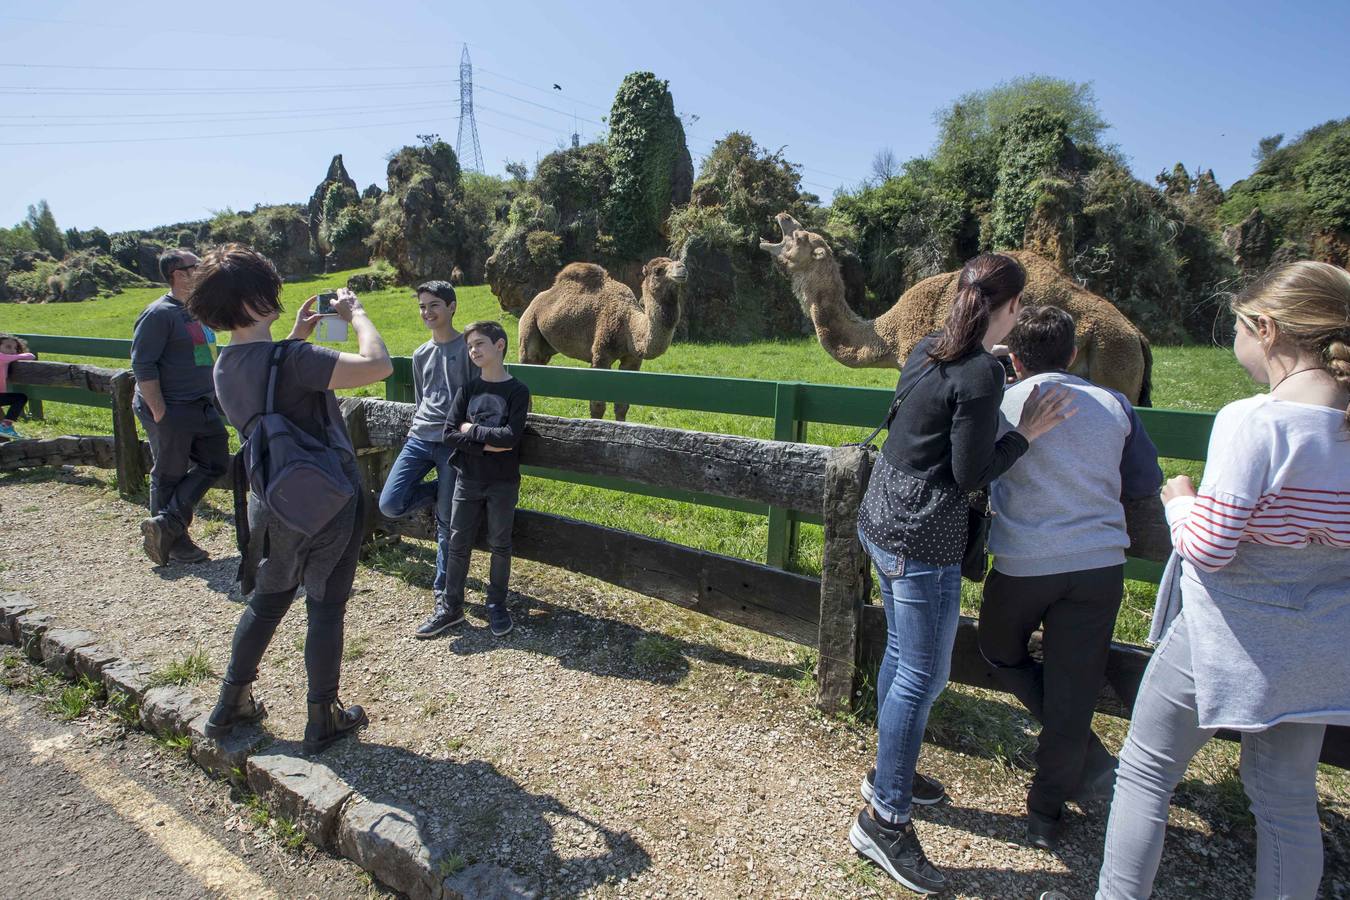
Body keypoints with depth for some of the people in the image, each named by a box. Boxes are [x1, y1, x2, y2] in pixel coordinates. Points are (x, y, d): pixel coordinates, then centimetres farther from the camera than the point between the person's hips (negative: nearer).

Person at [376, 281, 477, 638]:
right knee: (390, 504, -12)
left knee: (447, 522, -2)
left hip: (454, 443, -5)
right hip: (419, 438, 5)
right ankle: (440, 492, 15)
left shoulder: (468, 347, -1)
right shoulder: (420, 355, 17)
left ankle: (443, 594, 9)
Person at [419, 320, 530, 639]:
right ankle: (450, 606, 22)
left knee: (500, 545, 9)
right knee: (457, 544, 9)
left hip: (503, 483, -3)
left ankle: (497, 604, 25)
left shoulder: (517, 391, -8)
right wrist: (486, 444, -16)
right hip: (468, 480, 3)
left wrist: (472, 429, -10)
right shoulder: (468, 389, 2)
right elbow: (450, 433, -5)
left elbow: (511, 436, -19)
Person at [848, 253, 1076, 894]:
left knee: (901, 654, 21)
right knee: (923, 675, 1)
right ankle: (883, 820, 13)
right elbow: (971, 474, -16)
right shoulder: (981, 373, -18)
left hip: (882, 521, 10)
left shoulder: (928, 350, 7)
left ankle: (888, 773, 39)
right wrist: (1028, 432, -4)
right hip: (922, 540, -9)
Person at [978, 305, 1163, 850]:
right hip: (1099, 565, 3)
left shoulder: (1001, 405, -4)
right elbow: (1146, 483, 12)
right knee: (1072, 690, 12)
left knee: (1001, 654, 24)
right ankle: (1046, 813, 24)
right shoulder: (1113, 405, 4)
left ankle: (1090, 761, 19)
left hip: (1023, 564, -2)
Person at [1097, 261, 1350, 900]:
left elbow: (1207, 550, -21)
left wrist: (1181, 502, -4)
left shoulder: (1252, 422, -23)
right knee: (1287, 796, 21)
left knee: (1146, 772, 12)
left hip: (1231, 634, -6)